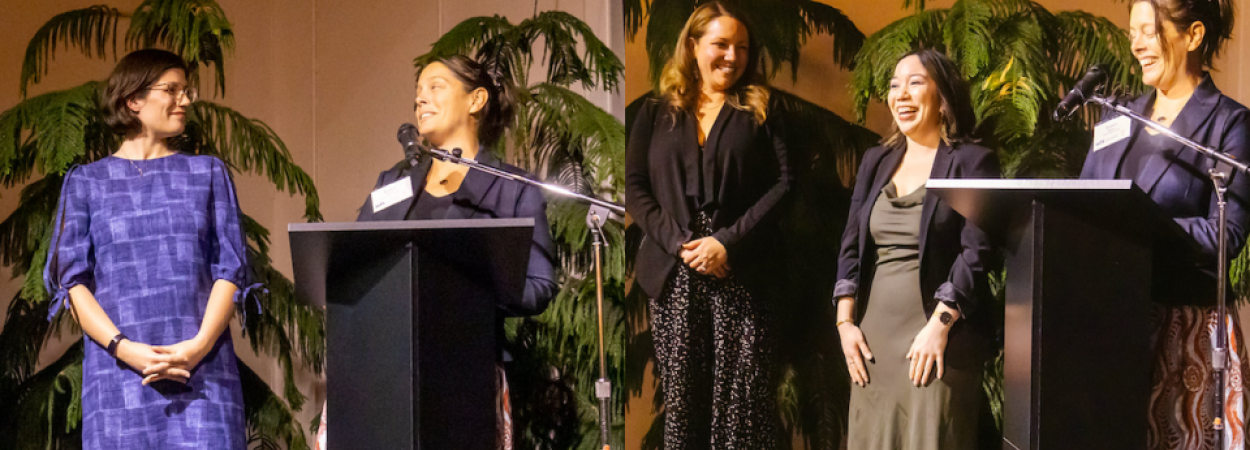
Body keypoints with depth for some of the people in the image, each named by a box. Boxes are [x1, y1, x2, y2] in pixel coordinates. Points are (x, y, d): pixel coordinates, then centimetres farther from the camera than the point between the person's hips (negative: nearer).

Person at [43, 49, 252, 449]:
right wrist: (124, 348, -12)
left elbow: (231, 269, 7)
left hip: (202, 370, 1)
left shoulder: (208, 173, 16)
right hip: (118, 374, -1)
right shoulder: (86, 182, 12)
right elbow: (70, 280, 4)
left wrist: (199, 345, -9)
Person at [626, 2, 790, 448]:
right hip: (674, 273, 1)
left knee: (744, 396, -6)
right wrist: (679, 243, -9)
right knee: (682, 394, 1)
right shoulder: (656, 114, 13)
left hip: (741, 274, -1)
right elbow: (634, 189, 6)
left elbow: (781, 186, 0)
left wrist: (727, 243, -12)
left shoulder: (759, 114, 11)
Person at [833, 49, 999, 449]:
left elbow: (976, 252, -9)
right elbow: (851, 246, 15)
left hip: (938, 338, -5)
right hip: (873, 335, 5)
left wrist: (939, 325, -17)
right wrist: (845, 322, 4)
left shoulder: (972, 162, -1)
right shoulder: (875, 162, 17)